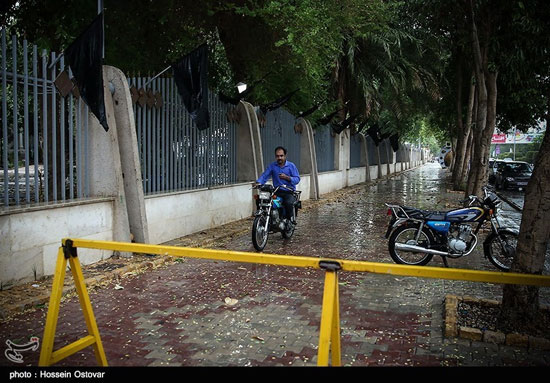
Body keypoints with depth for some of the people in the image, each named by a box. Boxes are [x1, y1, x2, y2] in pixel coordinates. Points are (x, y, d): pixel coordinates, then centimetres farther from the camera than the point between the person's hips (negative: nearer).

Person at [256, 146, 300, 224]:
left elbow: (297, 179, -3)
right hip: (277, 192, 3)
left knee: (289, 203, -34)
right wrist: (258, 183, -20)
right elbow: (264, 176, 0)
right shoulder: (272, 166, 11)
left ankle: (291, 219, -9)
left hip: (289, 192, -3)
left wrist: (286, 177, -19)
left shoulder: (291, 166, 4)